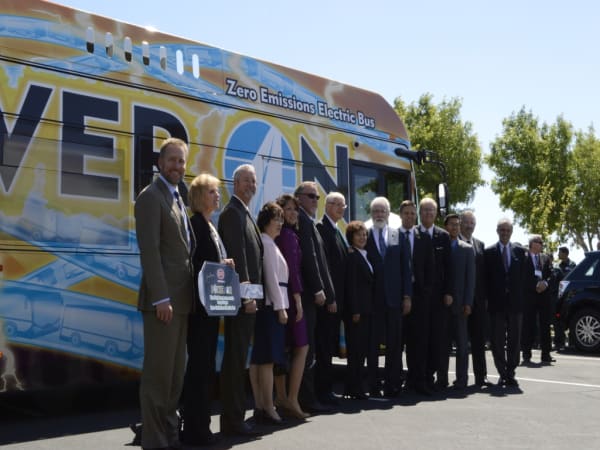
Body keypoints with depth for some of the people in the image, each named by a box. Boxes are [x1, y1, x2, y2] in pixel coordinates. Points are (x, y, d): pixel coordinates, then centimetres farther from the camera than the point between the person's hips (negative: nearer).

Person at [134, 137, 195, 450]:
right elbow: (149, 251, -17)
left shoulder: (176, 199, 19)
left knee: (175, 372, 14)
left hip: (181, 298, 9)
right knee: (158, 372, -3)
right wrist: (161, 298, -22)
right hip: (163, 299, -9)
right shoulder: (151, 196, -9)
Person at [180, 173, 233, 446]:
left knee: (206, 363, 13)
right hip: (199, 302, -10)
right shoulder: (195, 223, -11)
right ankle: (195, 429, 3)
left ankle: (199, 425, 22)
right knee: (200, 363, -5)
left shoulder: (210, 226, 17)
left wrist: (224, 267, -1)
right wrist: (219, 266, -23)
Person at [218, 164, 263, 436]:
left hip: (247, 296, 10)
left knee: (238, 358, 13)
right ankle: (232, 419, 1)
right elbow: (237, 254, -19)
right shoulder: (232, 212, -11)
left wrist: (251, 293, 16)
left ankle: (233, 416, 21)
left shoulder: (244, 214, 20)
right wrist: (246, 293, -23)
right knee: (236, 358, -5)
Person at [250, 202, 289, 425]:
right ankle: (268, 408, -5)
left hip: (264, 306, 10)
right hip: (271, 305, -10)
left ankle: (259, 406, 13)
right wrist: (280, 307, -14)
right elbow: (271, 277, -14)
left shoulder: (267, 243, 18)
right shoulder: (267, 243, -9)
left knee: (258, 357, 8)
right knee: (268, 358, -8)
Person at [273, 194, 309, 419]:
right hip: (289, 296, -9)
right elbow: (292, 268, -15)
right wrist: (297, 298, -14)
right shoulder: (288, 235, -11)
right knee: (301, 347, -6)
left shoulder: (282, 234, 14)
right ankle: (292, 400, -7)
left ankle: (281, 397, 19)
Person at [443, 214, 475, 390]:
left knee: (462, 343, 2)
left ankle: (461, 379, 6)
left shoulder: (467, 249, 5)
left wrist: (468, 303, -7)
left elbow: (470, 278, 1)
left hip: (460, 303, 0)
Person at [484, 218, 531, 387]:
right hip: (497, 303, -1)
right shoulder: (489, 252, 2)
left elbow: (525, 275, 7)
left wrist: (520, 294, 1)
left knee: (514, 341, 4)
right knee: (497, 341, 1)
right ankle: (502, 373, 11)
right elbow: (486, 277, 2)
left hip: (515, 303, 2)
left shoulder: (519, 251, 7)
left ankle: (510, 373, 13)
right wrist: (489, 296, -3)